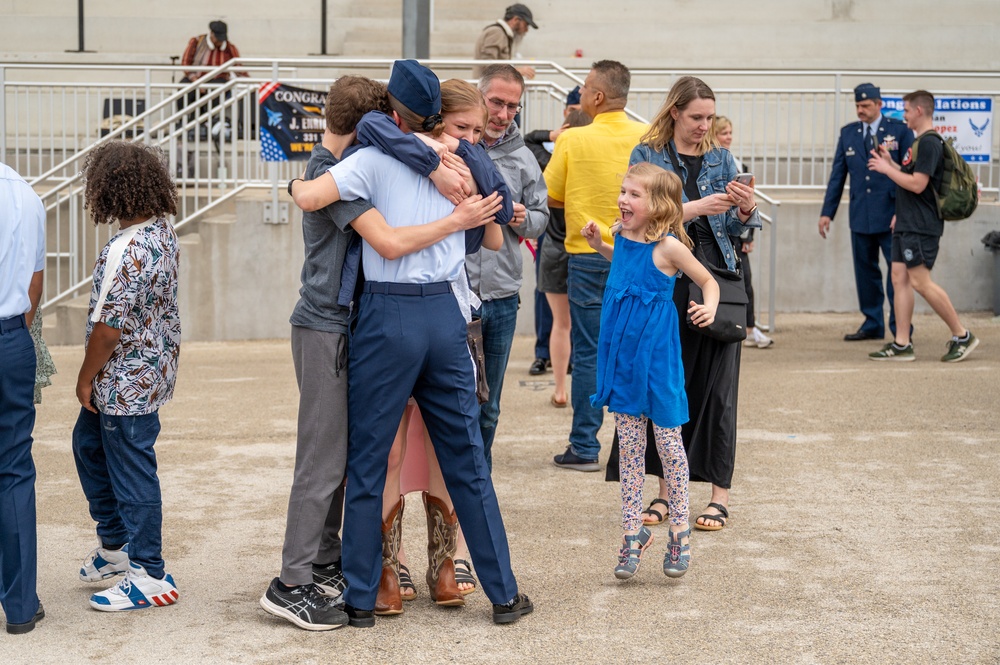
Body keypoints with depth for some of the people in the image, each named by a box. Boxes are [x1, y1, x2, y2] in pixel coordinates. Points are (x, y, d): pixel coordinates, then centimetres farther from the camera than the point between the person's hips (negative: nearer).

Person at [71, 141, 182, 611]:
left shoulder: (126, 250, -27)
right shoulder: (162, 230, 3)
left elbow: (109, 326, -25)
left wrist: (86, 378, -10)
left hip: (125, 382, -10)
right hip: (150, 370, 10)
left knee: (132, 474, 1)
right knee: (89, 444, 26)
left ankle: (149, 576, 12)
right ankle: (115, 543, 37)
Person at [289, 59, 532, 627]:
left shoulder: (377, 160, -5)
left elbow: (311, 198, -17)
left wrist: (294, 183, 6)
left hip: (388, 316, -4)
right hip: (446, 313, 4)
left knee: (367, 463, 5)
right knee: (468, 461, 11)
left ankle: (361, 599, 10)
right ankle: (504, 594, 15)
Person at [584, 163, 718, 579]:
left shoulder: (668, 247, -14)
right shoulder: (622, 236, 3)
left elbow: (708, 281, -5)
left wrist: (709, 309, -23)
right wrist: (598, 246, 14)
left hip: (656, 354, -6)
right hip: (622, 352, 6)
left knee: (667, 441, 5)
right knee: (629, 444, 9)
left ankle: (680, 533, 18)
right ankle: (633, 531, 17)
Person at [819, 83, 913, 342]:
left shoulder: (900, 131, -1)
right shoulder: (848, 133, 10)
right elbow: (837, 174, 12)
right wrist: (827, 212, 7)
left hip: (891, 216, -4)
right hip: (860, 215, 4)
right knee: (865, 271, 9)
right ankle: (873, 325, 19)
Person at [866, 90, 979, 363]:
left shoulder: (929, 143, -15)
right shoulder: (920, 142, 17)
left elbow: (917, 184, -21)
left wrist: (886, 169, -12)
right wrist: (891, 163, 17)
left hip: (920, 226, -10)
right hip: (907, 225, 10)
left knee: (920, 281, -10)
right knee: (900, 278, 6)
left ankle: (962, 335, -2)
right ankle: (902, 345, 6)